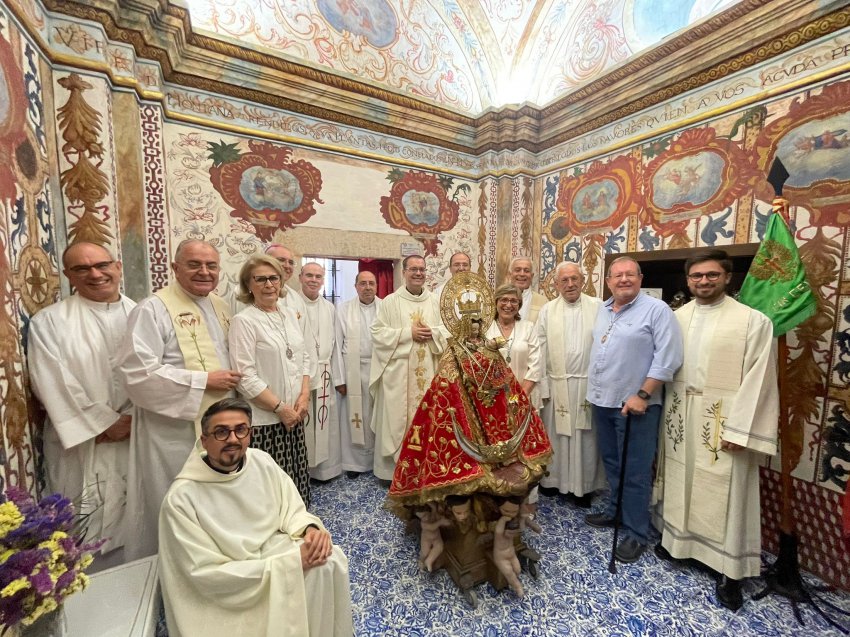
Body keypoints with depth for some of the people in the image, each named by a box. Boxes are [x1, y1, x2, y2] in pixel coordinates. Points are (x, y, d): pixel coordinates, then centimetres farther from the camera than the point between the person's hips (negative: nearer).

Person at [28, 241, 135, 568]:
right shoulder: (49, 321, -2)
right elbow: (54, 385, -8)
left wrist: (131, 419, -12)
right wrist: (105, 425, -11)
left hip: (136, 440, 2)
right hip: (81, 445, -2)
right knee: (87, 533, 6)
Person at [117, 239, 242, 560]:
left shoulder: (220, 306, 9)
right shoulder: (153, 309, -15)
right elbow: (137, 372, -22)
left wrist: (231, 379, 5)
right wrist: (204, 380, -20)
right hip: (173, 428, -7)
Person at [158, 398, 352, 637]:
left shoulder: (261, 461, -7)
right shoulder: (181, 497, -21)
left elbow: (291, 511, 2)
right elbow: (207, 574, -19)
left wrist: (310, 529, -21)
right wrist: (288, 563, -24)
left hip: (274, 547, 5)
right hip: (229, 587, -4)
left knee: (330, 559, -16)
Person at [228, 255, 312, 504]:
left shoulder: (289, 313, 7)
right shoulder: (243, 321, -11)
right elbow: (245, 377, -15)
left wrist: (304, 396, -2)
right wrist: (280, 407, -14)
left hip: (295, 414, 6)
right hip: (263, 419, -5)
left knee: (294, 478, 15)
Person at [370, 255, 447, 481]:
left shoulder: (433, 301, 10)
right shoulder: (390, 301, -1)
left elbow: (445, 333, 12)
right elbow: (377, 332, -7)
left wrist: (432, 334, -10)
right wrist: (408, 333, -13)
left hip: (426, 372, 3)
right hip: (398, 371, -3)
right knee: (397, 418, 1)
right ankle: (395, 467, 17)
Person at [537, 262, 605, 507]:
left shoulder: (597, 307, 0)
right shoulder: (547, 310, 3)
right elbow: (540, 350, 0)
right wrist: (541, 385, -3)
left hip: (588, 383, 0)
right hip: (557, 383, 1)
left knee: (584, 436, 8)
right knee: (556, 434, 10)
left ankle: (582, 486, 26)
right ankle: (554, 479, 29)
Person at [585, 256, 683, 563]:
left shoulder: (656, 310, -10)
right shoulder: (603, 309, 10)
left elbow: (667, 358, -16)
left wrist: (642, 395, -19)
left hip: (634, 405, -6)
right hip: (602, 401, 7)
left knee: (635, 472, 5)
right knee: (611, 463, 20)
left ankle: (635, 533, 20)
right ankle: (614, 510, 39)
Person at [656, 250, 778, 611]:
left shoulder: (753, 320, -8)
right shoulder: (676, 317, 4)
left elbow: (756, 379, -11)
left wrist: (738, 429, -15)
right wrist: (666, 412, 2)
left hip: (722, 417, -4)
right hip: (680, 414, 4)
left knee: (723, 490, 5)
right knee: (680, 480, 17)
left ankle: (730, 569, 23)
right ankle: (678, 537, 37)